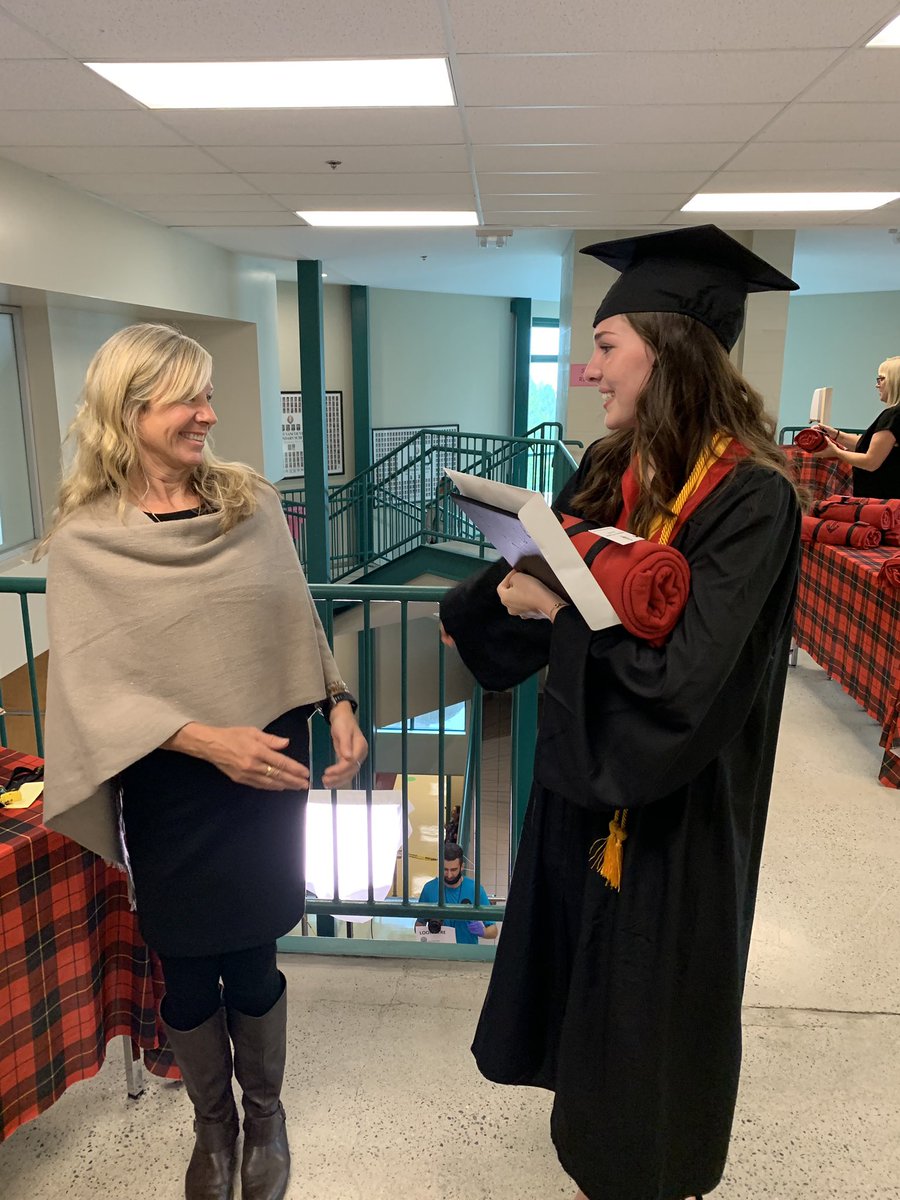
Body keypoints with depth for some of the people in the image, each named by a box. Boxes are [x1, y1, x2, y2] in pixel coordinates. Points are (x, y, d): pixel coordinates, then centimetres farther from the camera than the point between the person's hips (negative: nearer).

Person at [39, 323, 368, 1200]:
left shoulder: (251, 501, -1)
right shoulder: (85, 538, -8)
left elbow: (300, 624, 6)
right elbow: (95, 688, -12)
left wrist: (338, 706, -5)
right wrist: (208, 741, -24)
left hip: (272, 775, 2)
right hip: (171, 792, -1)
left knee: (253, 964, 16)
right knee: (189, 974, 17)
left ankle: (264, 1113, 44)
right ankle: (212, 1123, 45)